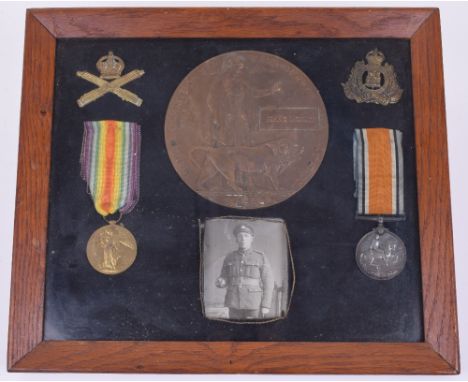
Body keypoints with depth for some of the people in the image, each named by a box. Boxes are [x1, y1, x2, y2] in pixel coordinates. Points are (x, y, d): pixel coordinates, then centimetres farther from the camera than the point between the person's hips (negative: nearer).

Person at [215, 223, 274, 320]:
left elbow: (268, 283, -3)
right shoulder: (229, 257, 7)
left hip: (254, 304, -3)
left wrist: (266, 306, -11)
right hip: (235, 303, 3)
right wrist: (220, 282, -13)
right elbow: (224, 279, 12)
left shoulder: (261, 257, -1)